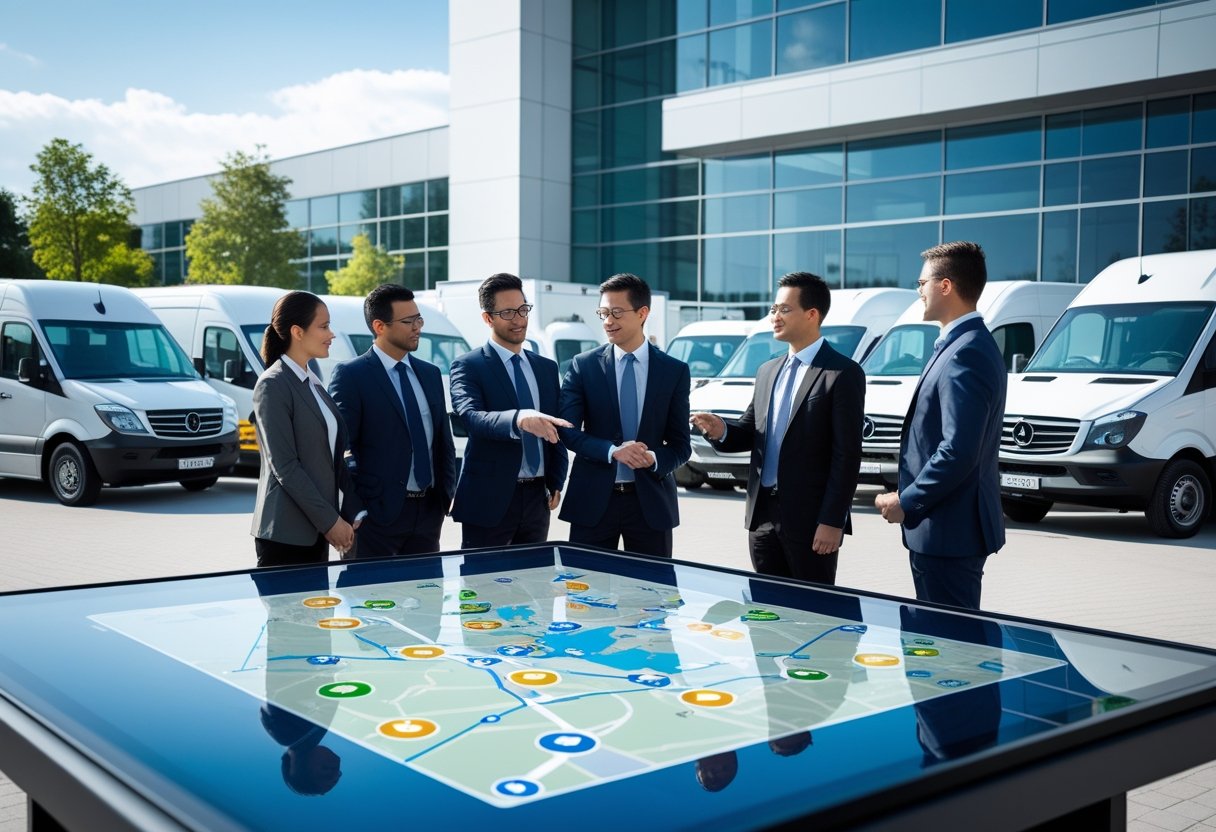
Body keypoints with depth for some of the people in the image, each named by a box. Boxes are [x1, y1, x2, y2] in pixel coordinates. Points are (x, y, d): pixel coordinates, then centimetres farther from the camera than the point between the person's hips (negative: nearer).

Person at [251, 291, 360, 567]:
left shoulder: (313, 383, 15)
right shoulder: (273, 385, -10)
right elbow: (284, 466, -16)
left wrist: (350, 513, 4)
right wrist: (330, 521, -16)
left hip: (316, 531, 8)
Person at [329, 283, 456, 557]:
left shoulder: (430, 373, 13)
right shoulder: (350, 375, -5)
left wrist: (447, 492, 6)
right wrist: (354, 508, -14)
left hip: (429, 511, 6)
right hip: (377, 512, -6)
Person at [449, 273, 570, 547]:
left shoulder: (547, 367, 13)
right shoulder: (468, 366, -6)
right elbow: (472, 418, -24)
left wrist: (556, 483, 5)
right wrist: (519, 419, -42)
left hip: (537, 497, 6)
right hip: (489, 500, -5)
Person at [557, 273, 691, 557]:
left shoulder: (675, 371, 3)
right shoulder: (583, 365, 2)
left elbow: (681, 445, 4)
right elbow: (567, 431, -4)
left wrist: (654, 459, -18)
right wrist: (612, 451, -20)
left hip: (651, 501, 0)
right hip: (593, 500, 0)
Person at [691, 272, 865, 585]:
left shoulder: (843, 373, -9)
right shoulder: (767, 371, 14)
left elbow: (847, 455, -13)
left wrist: (832, 521, -17)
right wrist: (722, 430, -6)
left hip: (810, 519, -6)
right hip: (762, 514, 7)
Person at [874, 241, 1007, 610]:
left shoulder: (964, 354, -19)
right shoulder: (966, 344, 14)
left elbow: (958, 452, -26)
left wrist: (907, 503, -16)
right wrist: (911, 497, 13)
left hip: (947, 532, -10)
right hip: (950, 528, 10)